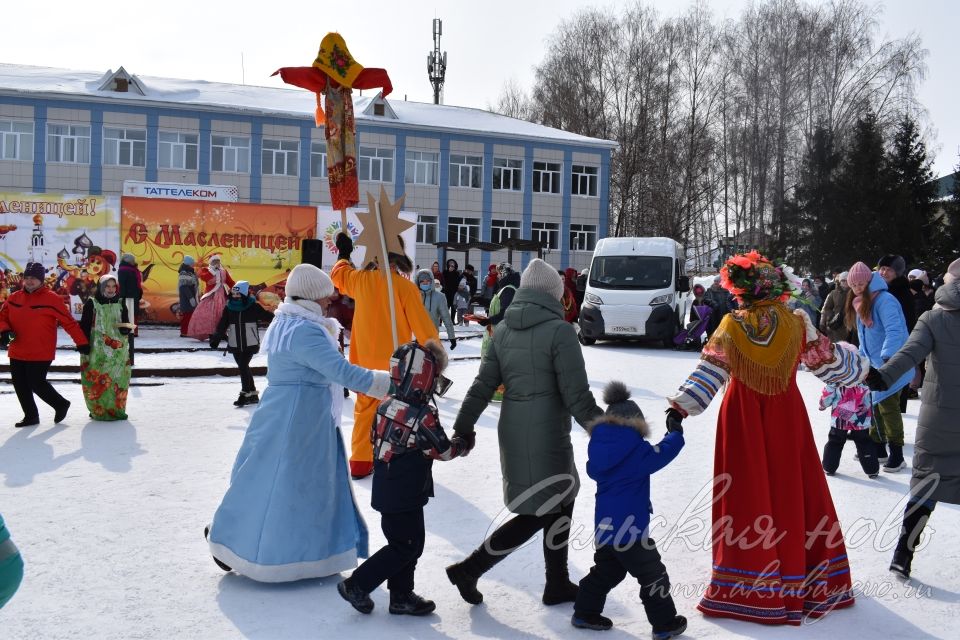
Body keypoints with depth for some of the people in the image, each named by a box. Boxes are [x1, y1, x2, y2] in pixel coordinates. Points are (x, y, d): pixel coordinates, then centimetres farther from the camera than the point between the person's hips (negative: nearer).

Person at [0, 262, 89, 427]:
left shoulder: (51, 299, -11)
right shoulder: (14, 298, 5)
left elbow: (69, 322, -11)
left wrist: (82, 343, -13)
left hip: (41, 354, -6)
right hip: (17, 353, 6)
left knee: (37, 384, -6)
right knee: (20, 385, 10)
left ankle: (61, 404, 18)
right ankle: (31, 416, 26)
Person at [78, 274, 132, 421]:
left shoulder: (121, 304, 10)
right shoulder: (91, 304, 0)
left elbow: (126, 325, 13)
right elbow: (84, 326, -1)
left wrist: (126, 327, -12)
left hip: (118, 350, 3)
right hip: (97, 349, -3)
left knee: (118, 381, 2)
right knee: (98, 381, -5)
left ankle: (117, 409, 13)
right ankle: (98, 410, 3)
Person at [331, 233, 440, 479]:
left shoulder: (361, 279, -1)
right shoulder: (405, 286, -14)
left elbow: (339, 274, 23)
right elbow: (422, 324, -12)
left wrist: (343, 254, 41)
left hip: (366, 359, 4)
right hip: (396, 362, -4)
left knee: (365, 408, 14)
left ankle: (360, 463, 17)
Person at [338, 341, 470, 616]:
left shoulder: (386, 406, 0)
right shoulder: (424, 418, -22)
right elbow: (443, 450, -11)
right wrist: (462, 445, 9)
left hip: (386, 489, 8)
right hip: (405, 497, -8)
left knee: (412, 542, 18)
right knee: (404, 547, 5)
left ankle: (401, 597, 26)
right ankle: (357, 585, 8)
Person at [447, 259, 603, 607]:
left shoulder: (503, 330, 6)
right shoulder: (559, 331, -14)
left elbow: (483, 385, 5)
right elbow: (577, 394, -16)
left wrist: (463, 427, 11)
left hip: (513, 432, 8)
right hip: (546, 436, -8)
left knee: (559, 504, 19)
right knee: (540, 514, 5)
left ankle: (558, 584, 27)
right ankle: (470, 569, 4)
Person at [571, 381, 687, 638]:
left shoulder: (599, 447, 3)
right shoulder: (637, 451, -17)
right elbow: (661, 454, -10)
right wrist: (675, 433, 6)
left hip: (604, 526, 7)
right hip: (630, 529, -7)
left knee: (606, 572, 23)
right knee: (652, 575, 6)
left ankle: (585, 613, 28)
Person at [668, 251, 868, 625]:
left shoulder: (731, 326, -9)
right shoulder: (797, 323, -5)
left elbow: (708, 373, -14)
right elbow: (826, 361, 4)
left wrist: (681, 407, -13)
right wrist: (865, 370, 20)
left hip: (743, 421, -1)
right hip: (787, 420, 1)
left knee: (747, 497, 4)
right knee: (795, 493, 12)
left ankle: (743, 589, 8)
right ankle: (815, 584, 24)